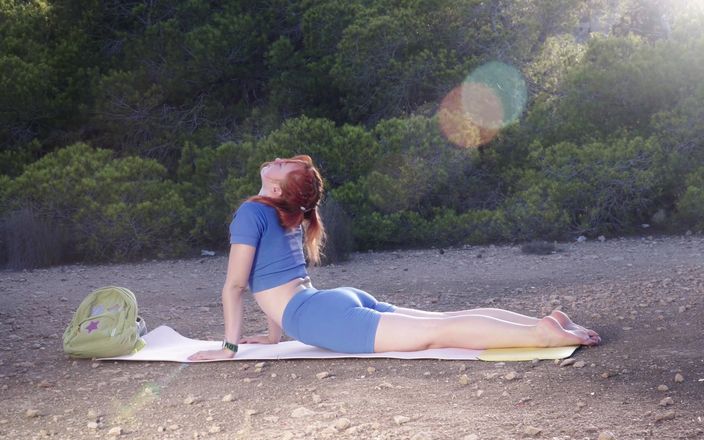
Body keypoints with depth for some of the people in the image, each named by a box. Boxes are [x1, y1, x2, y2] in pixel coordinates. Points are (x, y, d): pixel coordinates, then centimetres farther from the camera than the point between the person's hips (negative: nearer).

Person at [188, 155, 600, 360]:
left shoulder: (252, 212, -3)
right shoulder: (289, 215, 23)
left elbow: (234, 285, -5)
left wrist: (230, 346, 2)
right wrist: (274, 334, 36)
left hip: (321, 317, -8)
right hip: (342, 300, 8)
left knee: (435, 332, -19)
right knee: (441, 320, 2)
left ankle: (542, 334, -30)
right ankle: (546, 321, -5)